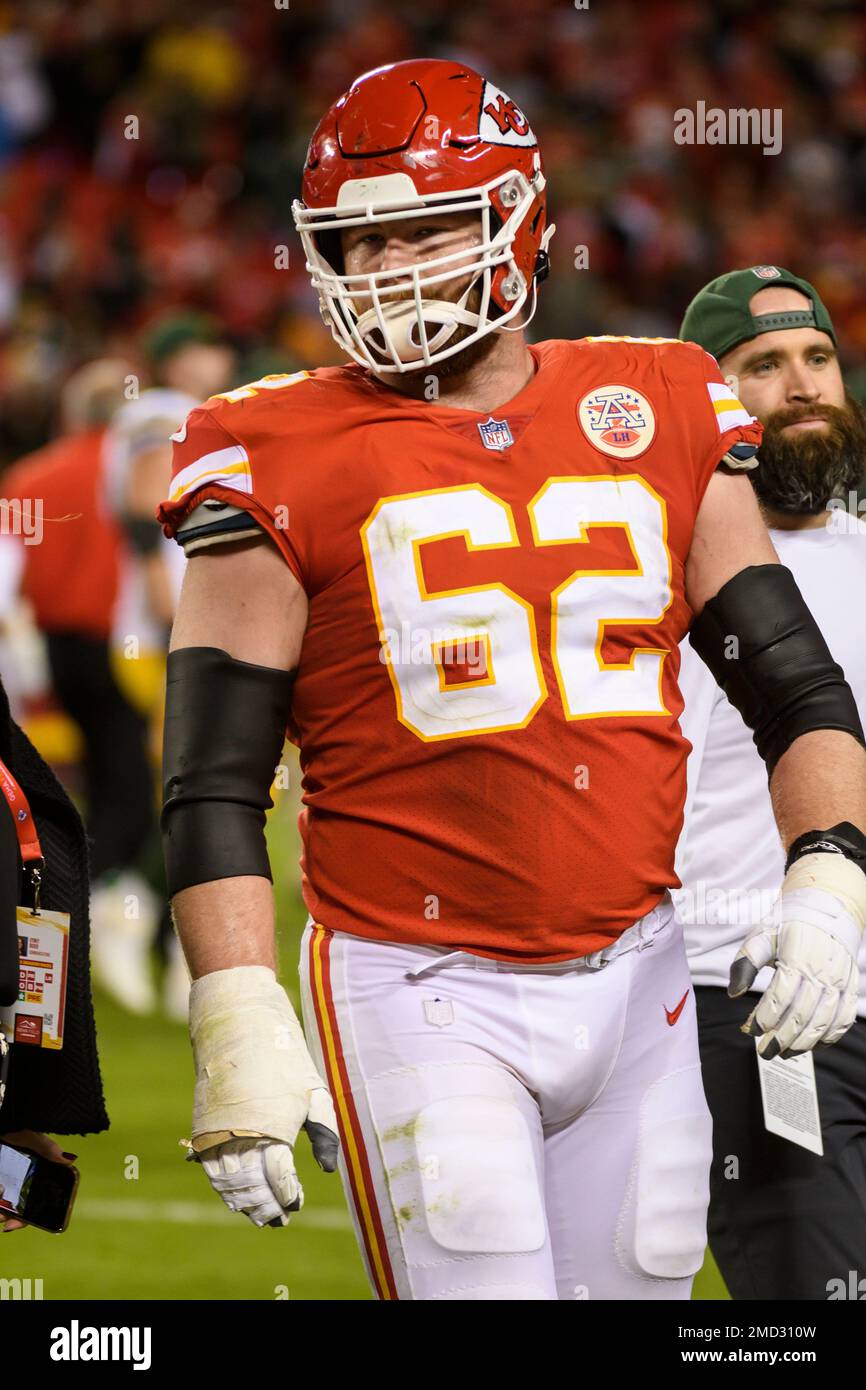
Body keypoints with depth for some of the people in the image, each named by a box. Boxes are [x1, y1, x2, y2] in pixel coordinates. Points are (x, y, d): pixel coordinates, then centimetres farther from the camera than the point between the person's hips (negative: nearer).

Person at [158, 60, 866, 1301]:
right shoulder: (285, 464, -3)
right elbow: (215, 783, -4)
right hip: (423, 993, -4)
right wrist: (238, 1026, -13)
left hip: (636, 978, 4)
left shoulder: (658, 420, 7)